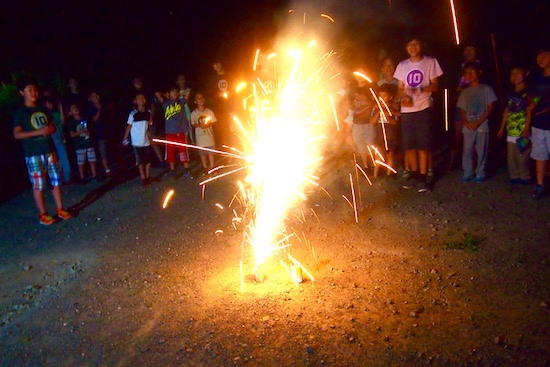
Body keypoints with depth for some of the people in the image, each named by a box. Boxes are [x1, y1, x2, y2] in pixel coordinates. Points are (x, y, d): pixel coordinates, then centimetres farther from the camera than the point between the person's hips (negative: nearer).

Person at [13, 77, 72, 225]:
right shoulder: (20, 113, -4)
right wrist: (38, 132, -20)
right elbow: (17, 134, -10)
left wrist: (51, 129, -7)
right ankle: (43, 215, 8)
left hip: (49, 151, 5)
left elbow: (53, 127, 19)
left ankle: (60, 209, 17)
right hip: (33, 154, -5)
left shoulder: (44, 110, 12)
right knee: (38, 185, -1)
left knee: (56, 180, 7)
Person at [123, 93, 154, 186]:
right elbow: (129, 126, -5)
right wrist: (125, 139, -7)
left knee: (148, 160, 9)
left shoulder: (148, 112, 1)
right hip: (137, 142, -4)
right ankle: (143, 178, 10)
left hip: (146, 141, 4)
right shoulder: (133, 114, -10)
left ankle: (147, 177, 22)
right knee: (140, 161, 2)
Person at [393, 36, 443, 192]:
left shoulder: (430, 62, 5)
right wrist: (405, 96, -10)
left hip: (423, 109, -3)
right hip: (406, 110, 3)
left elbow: (434, 86, 2)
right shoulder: (402, 65, 13)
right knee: (409, 145, 5)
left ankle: (422, 177, 3)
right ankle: (414, 174, 22)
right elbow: (400, 89, 13)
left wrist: (421, 90, -18)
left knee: (423, 145, -5)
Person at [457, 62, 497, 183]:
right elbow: (462, 110, 12)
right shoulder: (464, 92, 12)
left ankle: (480, 173, 10)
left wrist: (478, 122, -11)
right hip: (468, 126, 3)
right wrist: (466, 123, -6)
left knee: (481, 150, -1)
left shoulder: (486, 89, 2)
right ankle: (467, 173, 11)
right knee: (467, 150, 1)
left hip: (482, 125, -3)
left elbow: (490, 107, -3)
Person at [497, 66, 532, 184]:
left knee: (522, 155, -3)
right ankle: (514, 176, 19)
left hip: (523, 130, -5)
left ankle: (525, 177, 11)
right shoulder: (511, 94, 13)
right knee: (511, 156, 8)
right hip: (511, 130, 5)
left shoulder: (528, 93, -3)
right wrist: (502, 128, 17)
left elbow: (530, 111, -8)